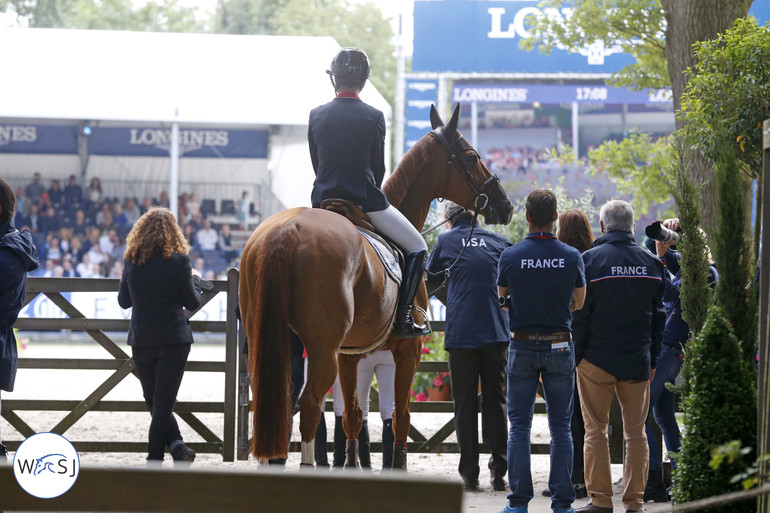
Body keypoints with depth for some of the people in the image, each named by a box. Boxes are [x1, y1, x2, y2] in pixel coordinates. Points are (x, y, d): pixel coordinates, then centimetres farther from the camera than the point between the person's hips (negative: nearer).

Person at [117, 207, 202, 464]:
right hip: (173, 338, -2)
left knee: (155, 402, 13)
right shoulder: (178, 261, -10)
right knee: (163, 402, 2)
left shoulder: (131, 261, -1)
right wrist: (194, 279, 16)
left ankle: (176, 445, -1)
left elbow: (124, 301, 10)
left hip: (141, 340, 2)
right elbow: (192, 302, -2)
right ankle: (154, 457, 0)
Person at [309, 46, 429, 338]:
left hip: (323, 202, 4)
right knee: (417, 248, 11)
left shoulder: (316, 115, 1)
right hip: (365, 201, -3)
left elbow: (316, 163, 9)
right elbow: (379, 167, 0)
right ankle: (402, 319, 1)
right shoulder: (373, 117, -7)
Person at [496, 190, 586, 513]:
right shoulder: (572, 257, -4)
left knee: (519, 426, 6)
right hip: (560, 347, 1)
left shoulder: (510, 257, -7)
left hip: (522, 347, -1)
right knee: (560, 427, 6)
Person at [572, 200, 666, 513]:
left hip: (597, 358, -3)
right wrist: (652, 358, 13)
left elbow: (579, 314, -8)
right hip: (638, 361, 3)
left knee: (596, 430, 5)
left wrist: (575, 355, -1)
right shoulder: (651, 263, 6)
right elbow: (658, 315, 9)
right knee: (636, 432, 7)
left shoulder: (591, 260, -7)